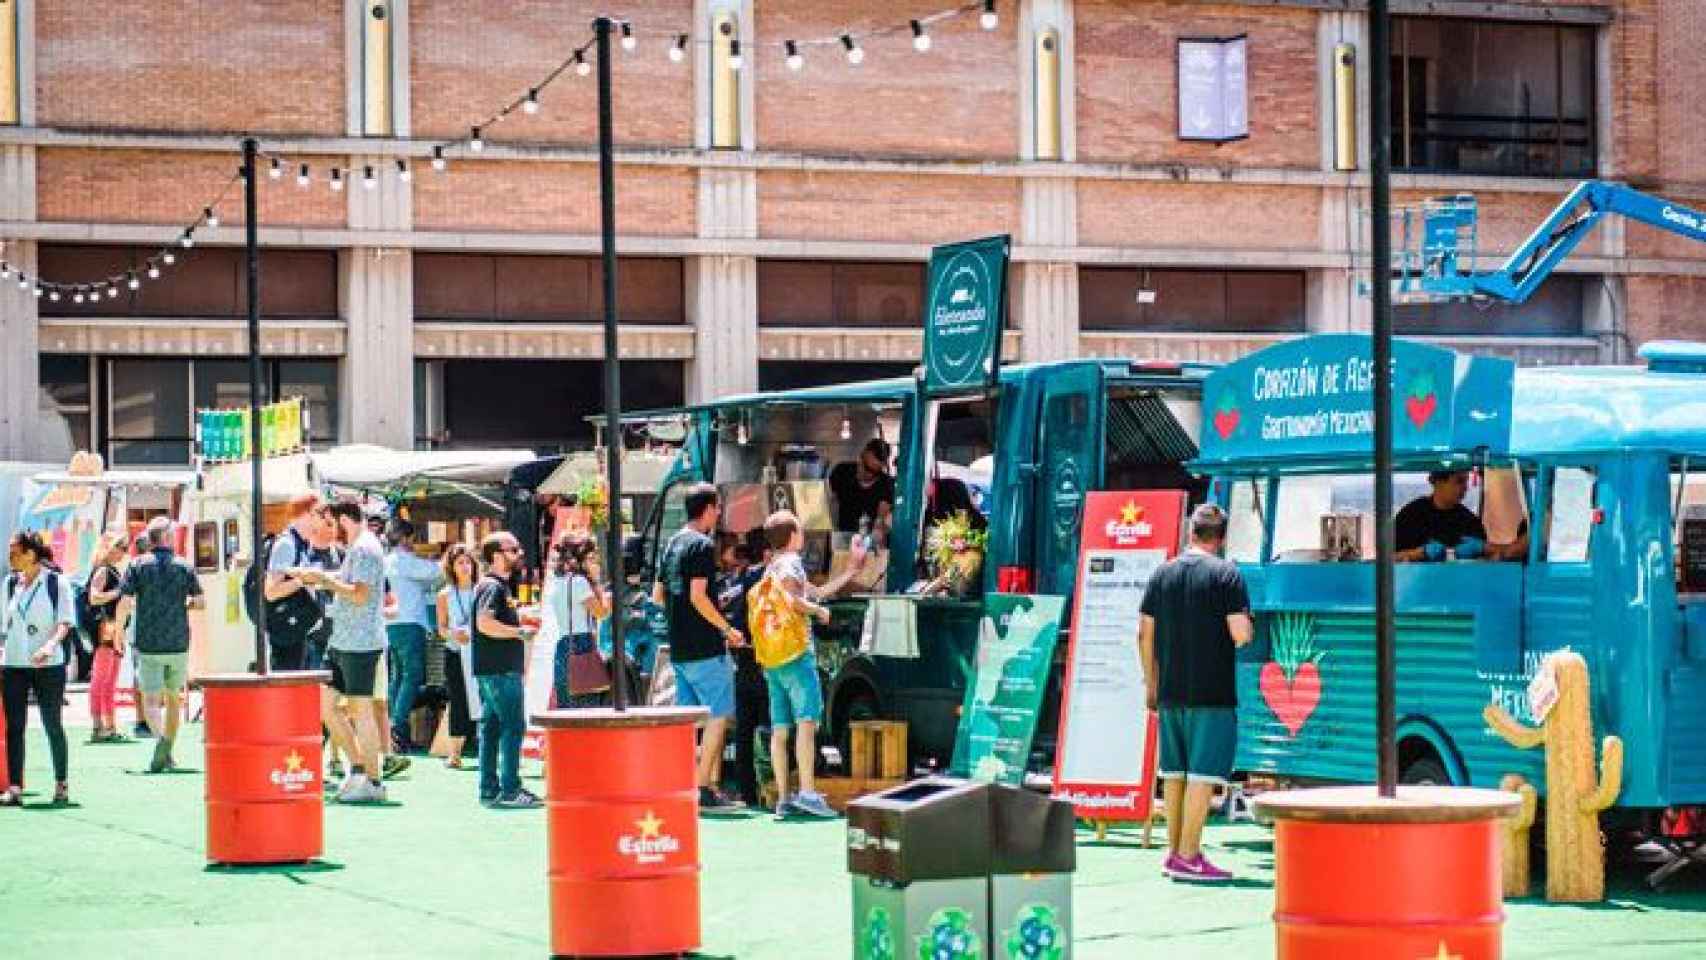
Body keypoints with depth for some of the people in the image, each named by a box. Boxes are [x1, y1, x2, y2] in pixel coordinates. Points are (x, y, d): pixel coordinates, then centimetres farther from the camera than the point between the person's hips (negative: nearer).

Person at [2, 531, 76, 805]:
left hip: (48, 665, -4)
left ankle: (61, 785, 14)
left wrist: (51, 644, -25)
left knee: (53, 725, 4)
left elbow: (65, 621, -9)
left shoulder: (57, 582, -5)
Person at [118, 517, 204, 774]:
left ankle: (160, 737, -30)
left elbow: (125, 603, -8)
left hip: (148, 644, -2)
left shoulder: (137, 566, -2)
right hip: (178, 644, 2)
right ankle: (167, 754, 19)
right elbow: (199, 602, -1)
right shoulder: (184, 566, 2)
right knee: (174, 698, 16)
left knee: (151, 699, -2)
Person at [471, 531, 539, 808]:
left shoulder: (499, 585, 20)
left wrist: (520, 620, 17)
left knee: (491, 727, 10)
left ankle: (489, 789, 12)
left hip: (495, 669, 10)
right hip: (499, 669, -10)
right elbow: (485, 622, -25)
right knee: (513, 726, -9)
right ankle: (509, 790, -10)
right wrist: (519, 632, -18)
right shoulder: (492, 586, -13)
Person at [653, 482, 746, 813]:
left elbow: (657, 595, 18)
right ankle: (704, 790, -8)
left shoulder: (672, 544, 14)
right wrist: (728, 629, -12)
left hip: (679, 649, 9)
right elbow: (698, 596, -19)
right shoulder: (702, 545, -12)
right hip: (705, 647, -9)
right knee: (719, 715, -4)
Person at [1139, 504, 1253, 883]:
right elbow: (1241, 634, -15)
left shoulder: (1163, 573, 8)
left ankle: (1174, 851, 20)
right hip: (1212, 692, -6)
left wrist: (1152, 683, 18)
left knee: (1174, 772, 14)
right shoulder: (1226, 574, -8)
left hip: (1170, 691, 6)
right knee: (1204, 773, -4)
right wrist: (1243, 628, 8)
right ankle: (1188, 857, -8)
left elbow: (1145, 634, 9)